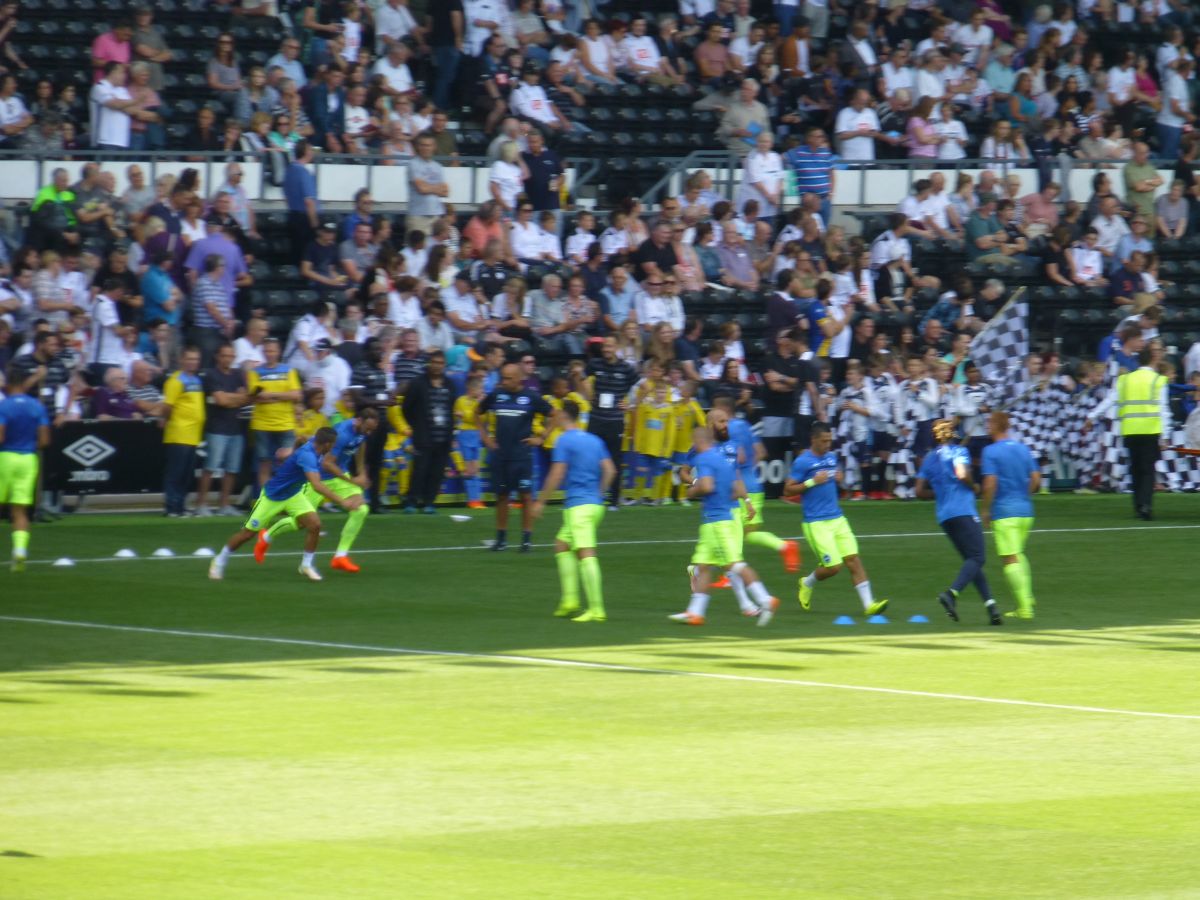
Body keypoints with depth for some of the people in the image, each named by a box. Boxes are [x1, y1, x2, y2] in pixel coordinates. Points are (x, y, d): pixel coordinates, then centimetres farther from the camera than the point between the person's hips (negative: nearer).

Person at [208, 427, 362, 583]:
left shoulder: (314, 444, -12)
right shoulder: (307, 455, -38)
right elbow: (317, 485, -51)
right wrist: (342, 502, -54)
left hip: (293, 494, 7)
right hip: (272, 497, -7)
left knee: (314, 524, -14)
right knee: (248, 533, 7)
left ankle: (306, 565, 5)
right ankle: (220, 561, 30)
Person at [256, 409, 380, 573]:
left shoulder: (362, 431, -7)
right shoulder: (342, 434, -33)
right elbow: (326, 464, -31)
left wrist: (361, 473, 14)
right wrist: (353, 481, -28)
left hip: (340, 475, 7)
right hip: (319, 478, -7)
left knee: (360, 510, -13)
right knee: (301, 520, 3)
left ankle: (341, 556, -5)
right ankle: (267, 537, 34)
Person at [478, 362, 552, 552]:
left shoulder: (531, 397, -4)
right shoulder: (496, 395, 4)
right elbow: (479, 413, 21)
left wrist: (541, 438, -2)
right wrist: (484, 435, 12)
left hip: (522, 454, -3)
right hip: (500, 454, 3)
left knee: (525, 495, -4)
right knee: (501, 496, 7)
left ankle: (527, 538, 1)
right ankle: (501, 538, 16)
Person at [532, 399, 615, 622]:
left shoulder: (564, 441, -6)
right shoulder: (595, 440, 15)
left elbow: (557, 474, -11)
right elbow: (609, 470, 10)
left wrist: (541, 502, -5)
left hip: (577, 506, -8)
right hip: (595, 503, 8)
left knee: (586, 554, -13)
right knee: (561, 545, 20)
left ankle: (596, 609, -19)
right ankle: (569, 599, 12)